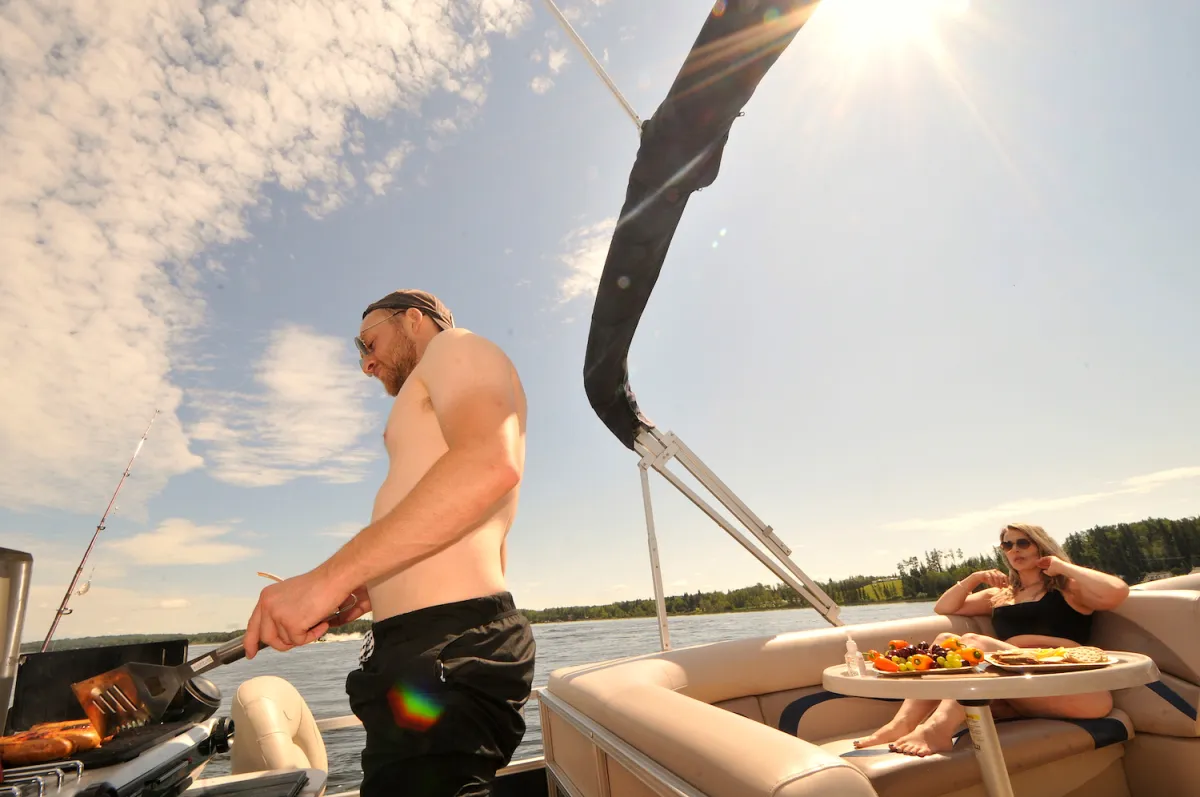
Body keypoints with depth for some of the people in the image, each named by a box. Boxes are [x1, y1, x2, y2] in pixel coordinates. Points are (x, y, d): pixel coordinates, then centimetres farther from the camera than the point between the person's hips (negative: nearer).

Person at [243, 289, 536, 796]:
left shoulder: (457, 347, -1)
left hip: (446, 655, -10)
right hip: (438, 656, 10)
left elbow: (490, 463, -25)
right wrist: (372, 587, 16)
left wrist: (331, 576, -24)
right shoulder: (447, 417, 27)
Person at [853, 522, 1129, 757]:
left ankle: (937, 727, -51)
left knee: (973, 642, -29)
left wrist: (1063, 566, 2)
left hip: (1063, 684, -5)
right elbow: (943, 608, 25)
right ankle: (903, 724, -38)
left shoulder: (1068, 588, 14)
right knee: (945, 641, -19)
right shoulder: (1000, 596, 27)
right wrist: (975, 578, 12)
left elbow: (1116, 592, -10)